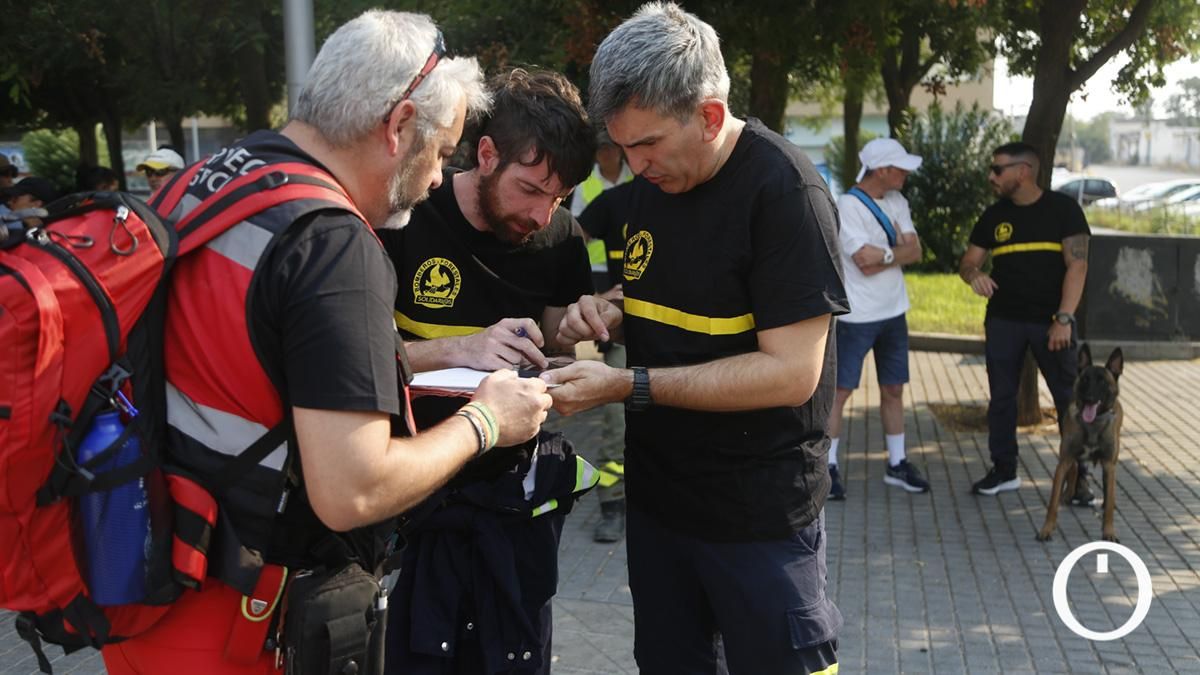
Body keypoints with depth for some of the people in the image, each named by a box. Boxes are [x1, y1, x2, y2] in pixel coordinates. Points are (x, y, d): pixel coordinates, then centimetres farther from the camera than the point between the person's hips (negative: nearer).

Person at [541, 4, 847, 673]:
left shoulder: (785, 189, -19)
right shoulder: (653, 183, 4)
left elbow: (791, 373, -24)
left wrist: (626, 386, -25)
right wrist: (611, 316, -4)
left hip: (760, 512, -7)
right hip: (657, 493, 7)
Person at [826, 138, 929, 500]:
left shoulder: (897, 202, 7)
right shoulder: (848, 205, -15)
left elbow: (915, 252, -1)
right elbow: (865, 264, -19)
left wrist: (883, 255, -15)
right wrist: (898, 251, -6)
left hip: (893, 313, 7)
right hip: (856, 316, -7)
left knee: (893, 389, 13)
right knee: (840, 391, -2)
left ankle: (897, 464, 23)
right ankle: (828, 467, 6)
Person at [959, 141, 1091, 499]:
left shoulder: (1063, 209, -4)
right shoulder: (994, 216, 7)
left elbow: (1077, 264, -9)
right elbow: (968, 261, 10)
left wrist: (1064, 318, -18)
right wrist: (974, 274, -16)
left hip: (1050, 320, -4)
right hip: (1003, 320, 4)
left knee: (1068, 397, -4)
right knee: (1001, 396, 8)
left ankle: (1078, 475, 6)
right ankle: (1004, 469, 20)